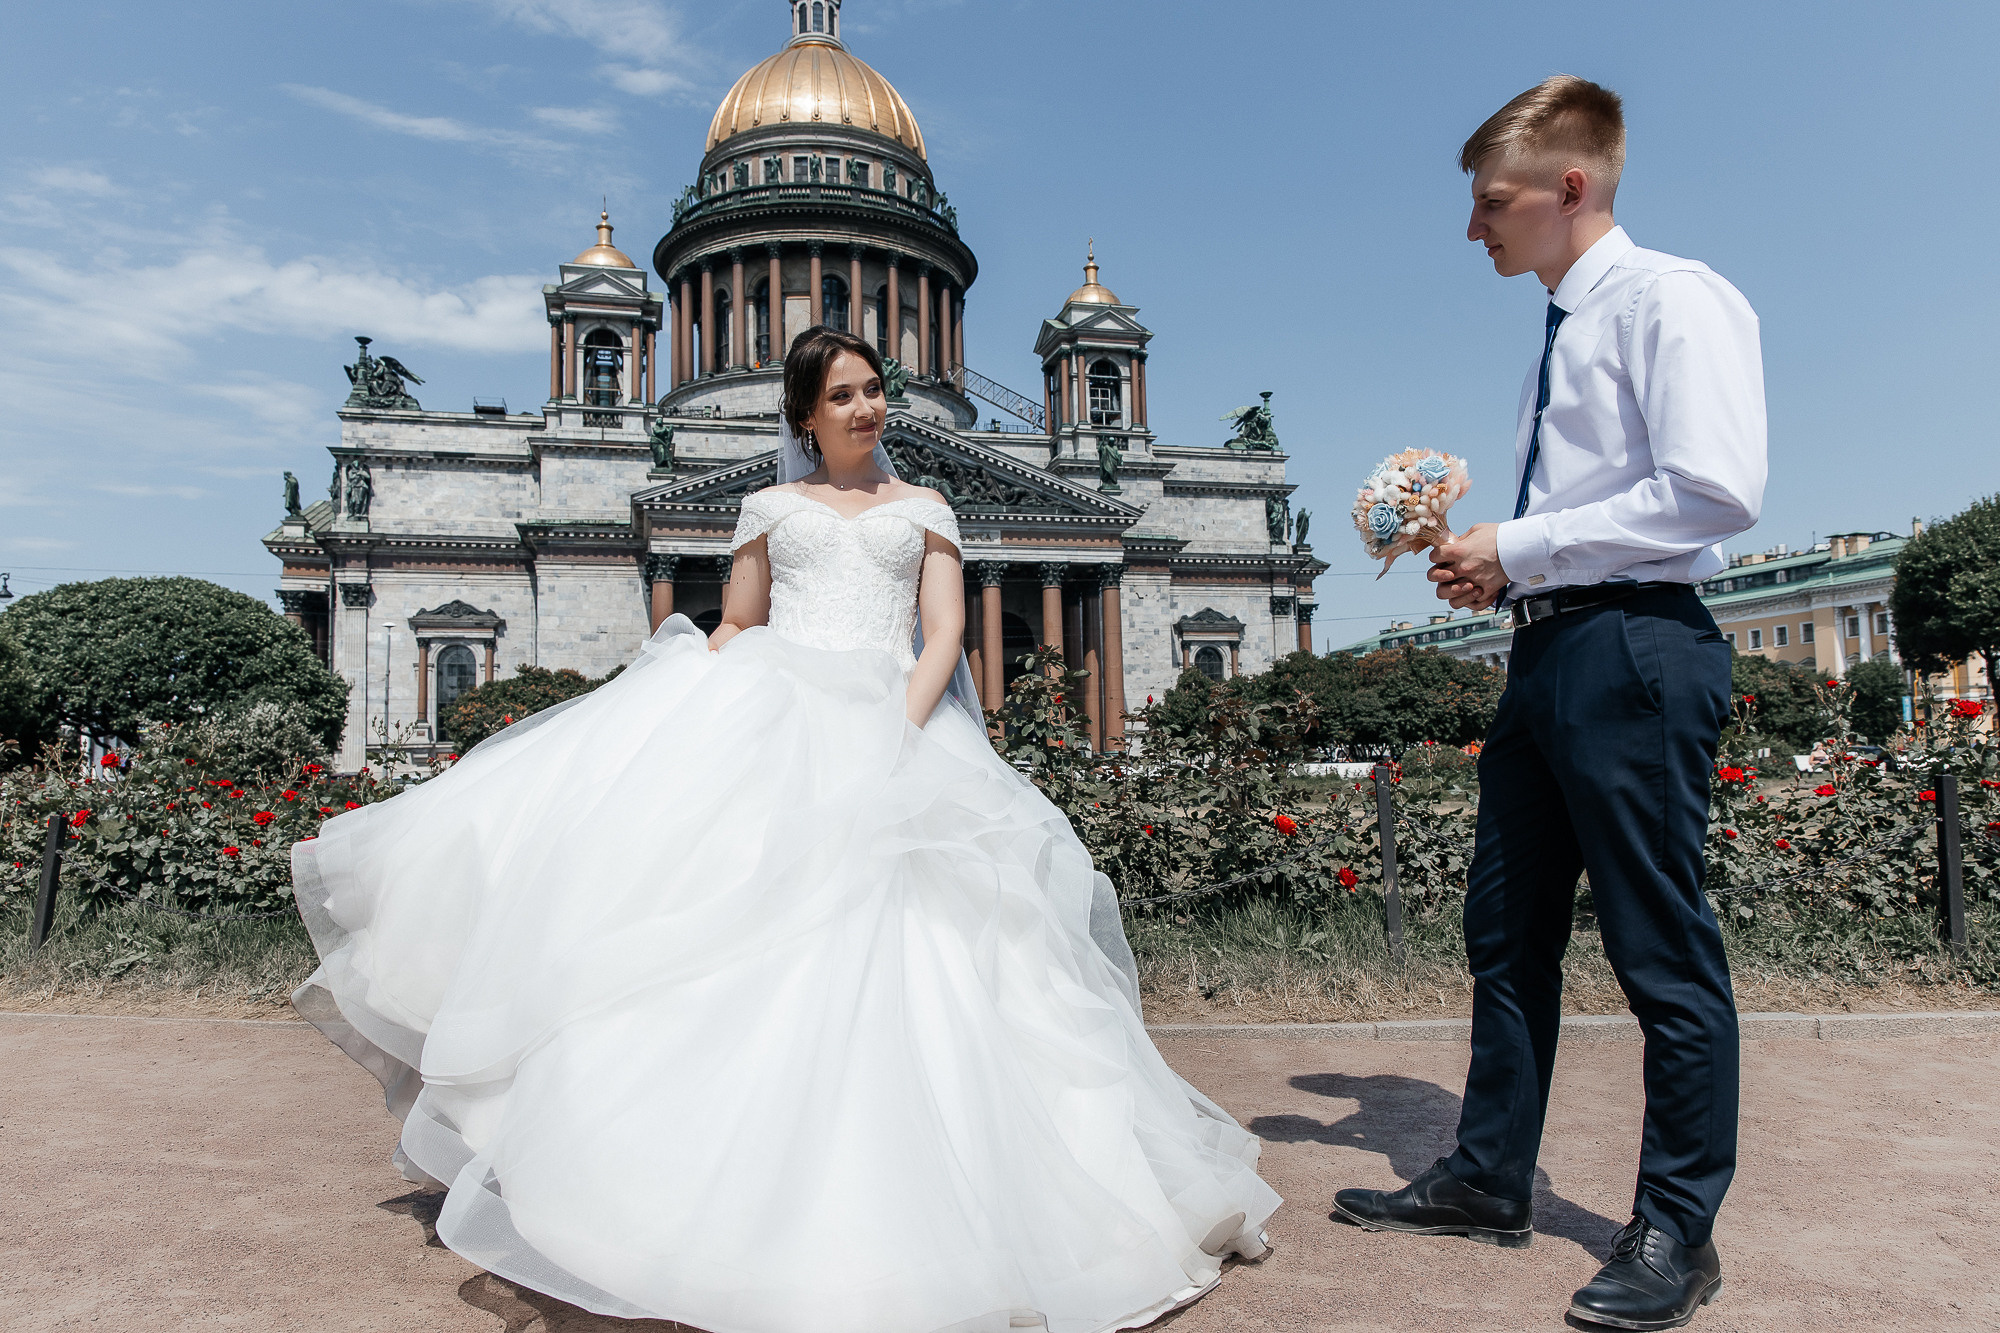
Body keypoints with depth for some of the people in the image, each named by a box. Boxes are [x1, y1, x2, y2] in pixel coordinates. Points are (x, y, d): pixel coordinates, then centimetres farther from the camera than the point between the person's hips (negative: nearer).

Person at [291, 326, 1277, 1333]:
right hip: (770, 720, 2)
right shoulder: (771, 508, 19)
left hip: (892, 729, -1)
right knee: (744, 931, -16)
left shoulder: (924, 511, 17)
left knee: (892, 958, -10)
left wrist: (902, 728, -12)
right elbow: (733, 631, 18)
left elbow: (946, 632, 5)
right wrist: (690, 715, -1)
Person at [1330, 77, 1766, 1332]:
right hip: (1545, 654, 9)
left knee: (1664, 949, 1)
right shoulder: (1563, 334, 20)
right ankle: (1491, 1179, 27)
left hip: (1635, 652, -9)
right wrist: (1497, 566, 6)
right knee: (1507, 933, 13)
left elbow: (1716, 492, -18)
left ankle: (1679, 1231, 17)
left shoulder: (1672, 298, -6)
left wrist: (1519, 545, -14)